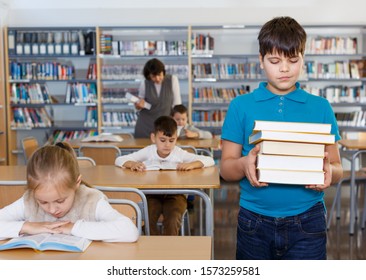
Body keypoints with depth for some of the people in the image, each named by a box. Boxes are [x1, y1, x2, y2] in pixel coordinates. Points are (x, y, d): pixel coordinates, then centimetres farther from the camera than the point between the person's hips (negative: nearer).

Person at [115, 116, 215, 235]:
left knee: (172, 221, -28)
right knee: (148, 220, -24)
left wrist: (191, 164, -29)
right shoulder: (148, 152, -5)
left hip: (175, 195, -1)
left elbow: (209, 160, -10)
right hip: (152, 195, 1)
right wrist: (132, 164, -26)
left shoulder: (179, 154, -8)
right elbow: (119, 160, -4)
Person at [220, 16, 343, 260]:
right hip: (255, 223, 0)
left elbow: (337, 168, 5)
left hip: (307, 222, 0)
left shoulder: (321, 107, 3)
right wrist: (244, 164, -20)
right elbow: (226, 168, 1)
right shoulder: (241, 106, 1)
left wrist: (329, 172, -17)